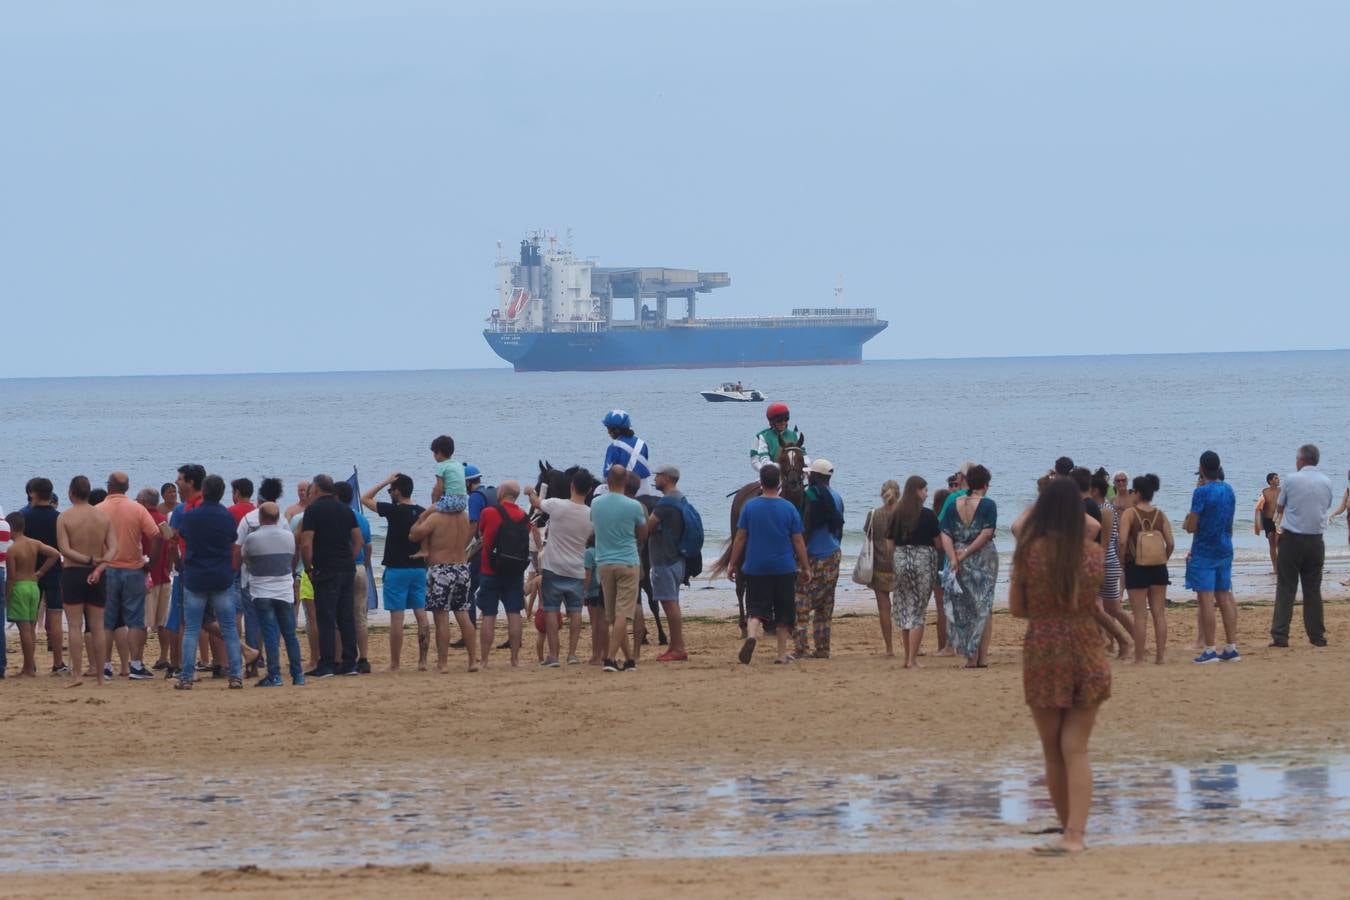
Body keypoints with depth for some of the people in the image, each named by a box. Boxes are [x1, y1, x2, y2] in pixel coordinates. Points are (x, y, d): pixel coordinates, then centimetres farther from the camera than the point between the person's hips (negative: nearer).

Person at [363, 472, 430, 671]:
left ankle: (395, 663, -2)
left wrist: (385, 482, 0)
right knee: (421, 615, 7)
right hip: (419, 569, 6)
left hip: (397, 570, -6)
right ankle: (422, 660, 6)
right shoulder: (423, 513, 4)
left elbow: (365, 499, -3)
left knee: (396, 617, -3)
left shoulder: (394, 511, -12)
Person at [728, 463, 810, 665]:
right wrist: (805, 567, 9)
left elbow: (740, 538, 1)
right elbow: (798, 542, 0)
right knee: (783, 612, 10)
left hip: (755, 567, 0)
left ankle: (752, 635, -29)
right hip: (784, 569, 0)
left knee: (755, 610, 1)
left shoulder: (750, 506, -2)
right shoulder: (789, 509, -3)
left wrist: (732, 564, 10)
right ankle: (782, 654, 12)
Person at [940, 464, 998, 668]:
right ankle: (982, 657, 1)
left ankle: (971, 657, 7)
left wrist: (954, 558, -11)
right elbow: (987, 533, -15)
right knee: (983, 607, 5)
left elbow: (945, 535, -4)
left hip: (959, 561, 3)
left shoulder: (953, 505, 3)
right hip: (983, 558, -3)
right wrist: (967, 553, -12)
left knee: (963, 608, 10)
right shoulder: (987, 505, -8)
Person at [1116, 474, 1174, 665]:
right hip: (1158, 568, 4)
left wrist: (1122, 562, -3)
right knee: (1159, 613, 8)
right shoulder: (1160, 515, 5)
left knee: (1140, 615, 0)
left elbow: (1122, 541, -17)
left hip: (1136, 568, -4)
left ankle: (1139, 658, 1)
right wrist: (1163, 561, 13)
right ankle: (1160, 655, 9)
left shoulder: (1129, 513, -7)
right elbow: (1171, 543, -1)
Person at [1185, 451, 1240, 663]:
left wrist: (1186, 523, 9)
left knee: (1206, 599, -5)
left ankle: (1209, 650, -7)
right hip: (1225, 550, 7)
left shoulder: (1202, 492, -14)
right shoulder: (1229, 491, 8)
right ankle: (1231, 648, 11)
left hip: (1205, 552, -7)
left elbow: (1191, 527, -14)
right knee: (1225, 598, 11)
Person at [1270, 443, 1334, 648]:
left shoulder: (1290, 479, -7)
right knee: (1313, 589, 10)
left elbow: (1279, 508, 5)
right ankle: (1317, 636, 9)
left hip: (1291, 539, -3)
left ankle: (1280, 635, -7)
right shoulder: (1326, 482, 3)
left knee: (1286, 587, -1)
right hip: (1315, 541, 3)